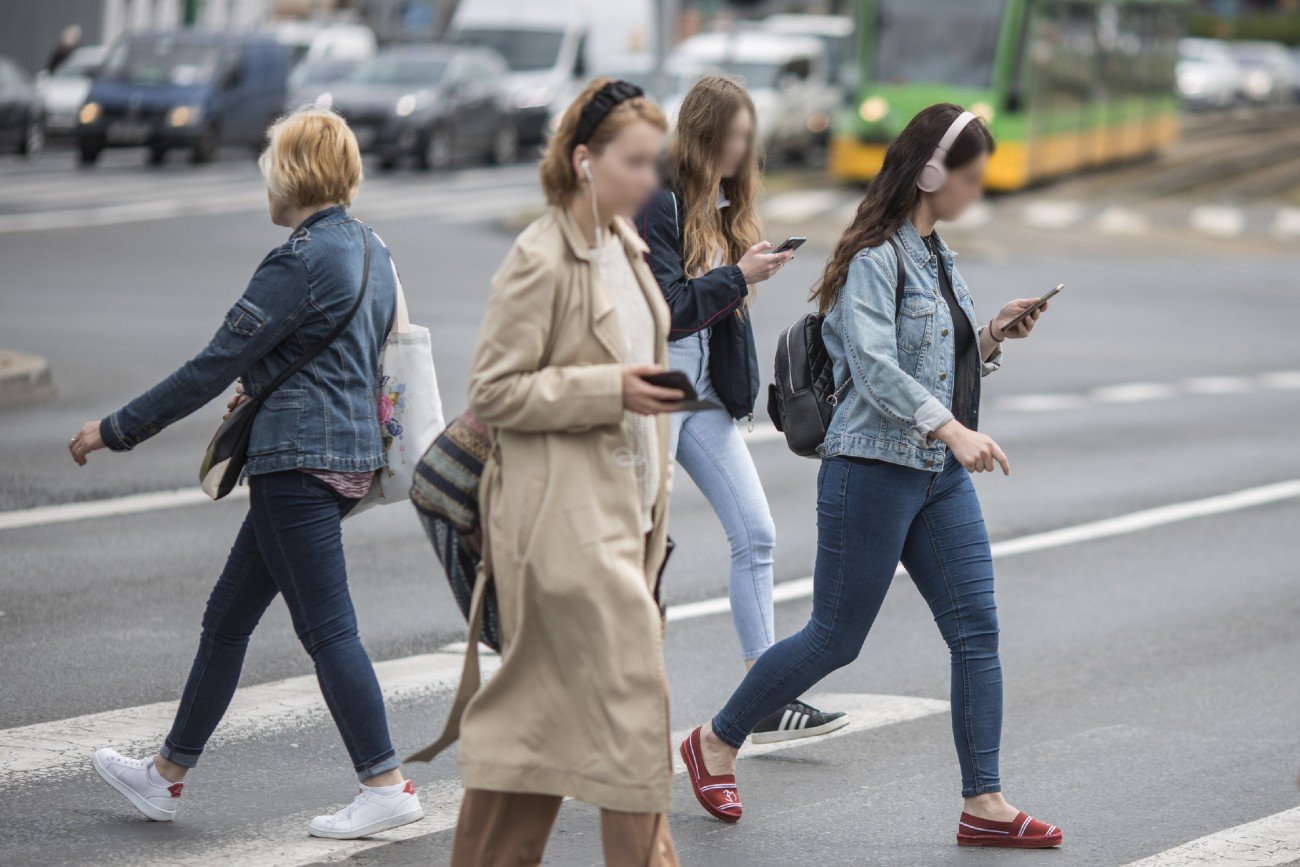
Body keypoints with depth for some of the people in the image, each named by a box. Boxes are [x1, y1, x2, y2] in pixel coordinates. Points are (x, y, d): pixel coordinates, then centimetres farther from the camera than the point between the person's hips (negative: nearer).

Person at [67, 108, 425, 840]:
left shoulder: (302, 262, -17)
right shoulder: (370, 250, 10)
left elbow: (215, 365, -14)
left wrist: (116, 430, -7)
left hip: (300, 464, -10)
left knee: (326, 626, -5)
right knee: (227, 617, 16)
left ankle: (388, 785, -2)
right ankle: (168, 776, 24)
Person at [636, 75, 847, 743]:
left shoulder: (720, 203, 11)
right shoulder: (658, 204, -14)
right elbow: (662, 306, -20)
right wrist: (739, 275, -16)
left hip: (707, 386, 8)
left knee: (756, 533, 5)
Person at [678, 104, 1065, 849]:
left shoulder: (937, 256, 15)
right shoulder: (875, 257, -13)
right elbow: (876, 366, -25)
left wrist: (993, 337, 4)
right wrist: (952, 430, -34)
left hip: (942, 476, 8)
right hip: (873, 470, -8)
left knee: (978, 630, -1)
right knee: (836, 638, 1)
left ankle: (984, 806, 0)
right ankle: (716, 743, 21)